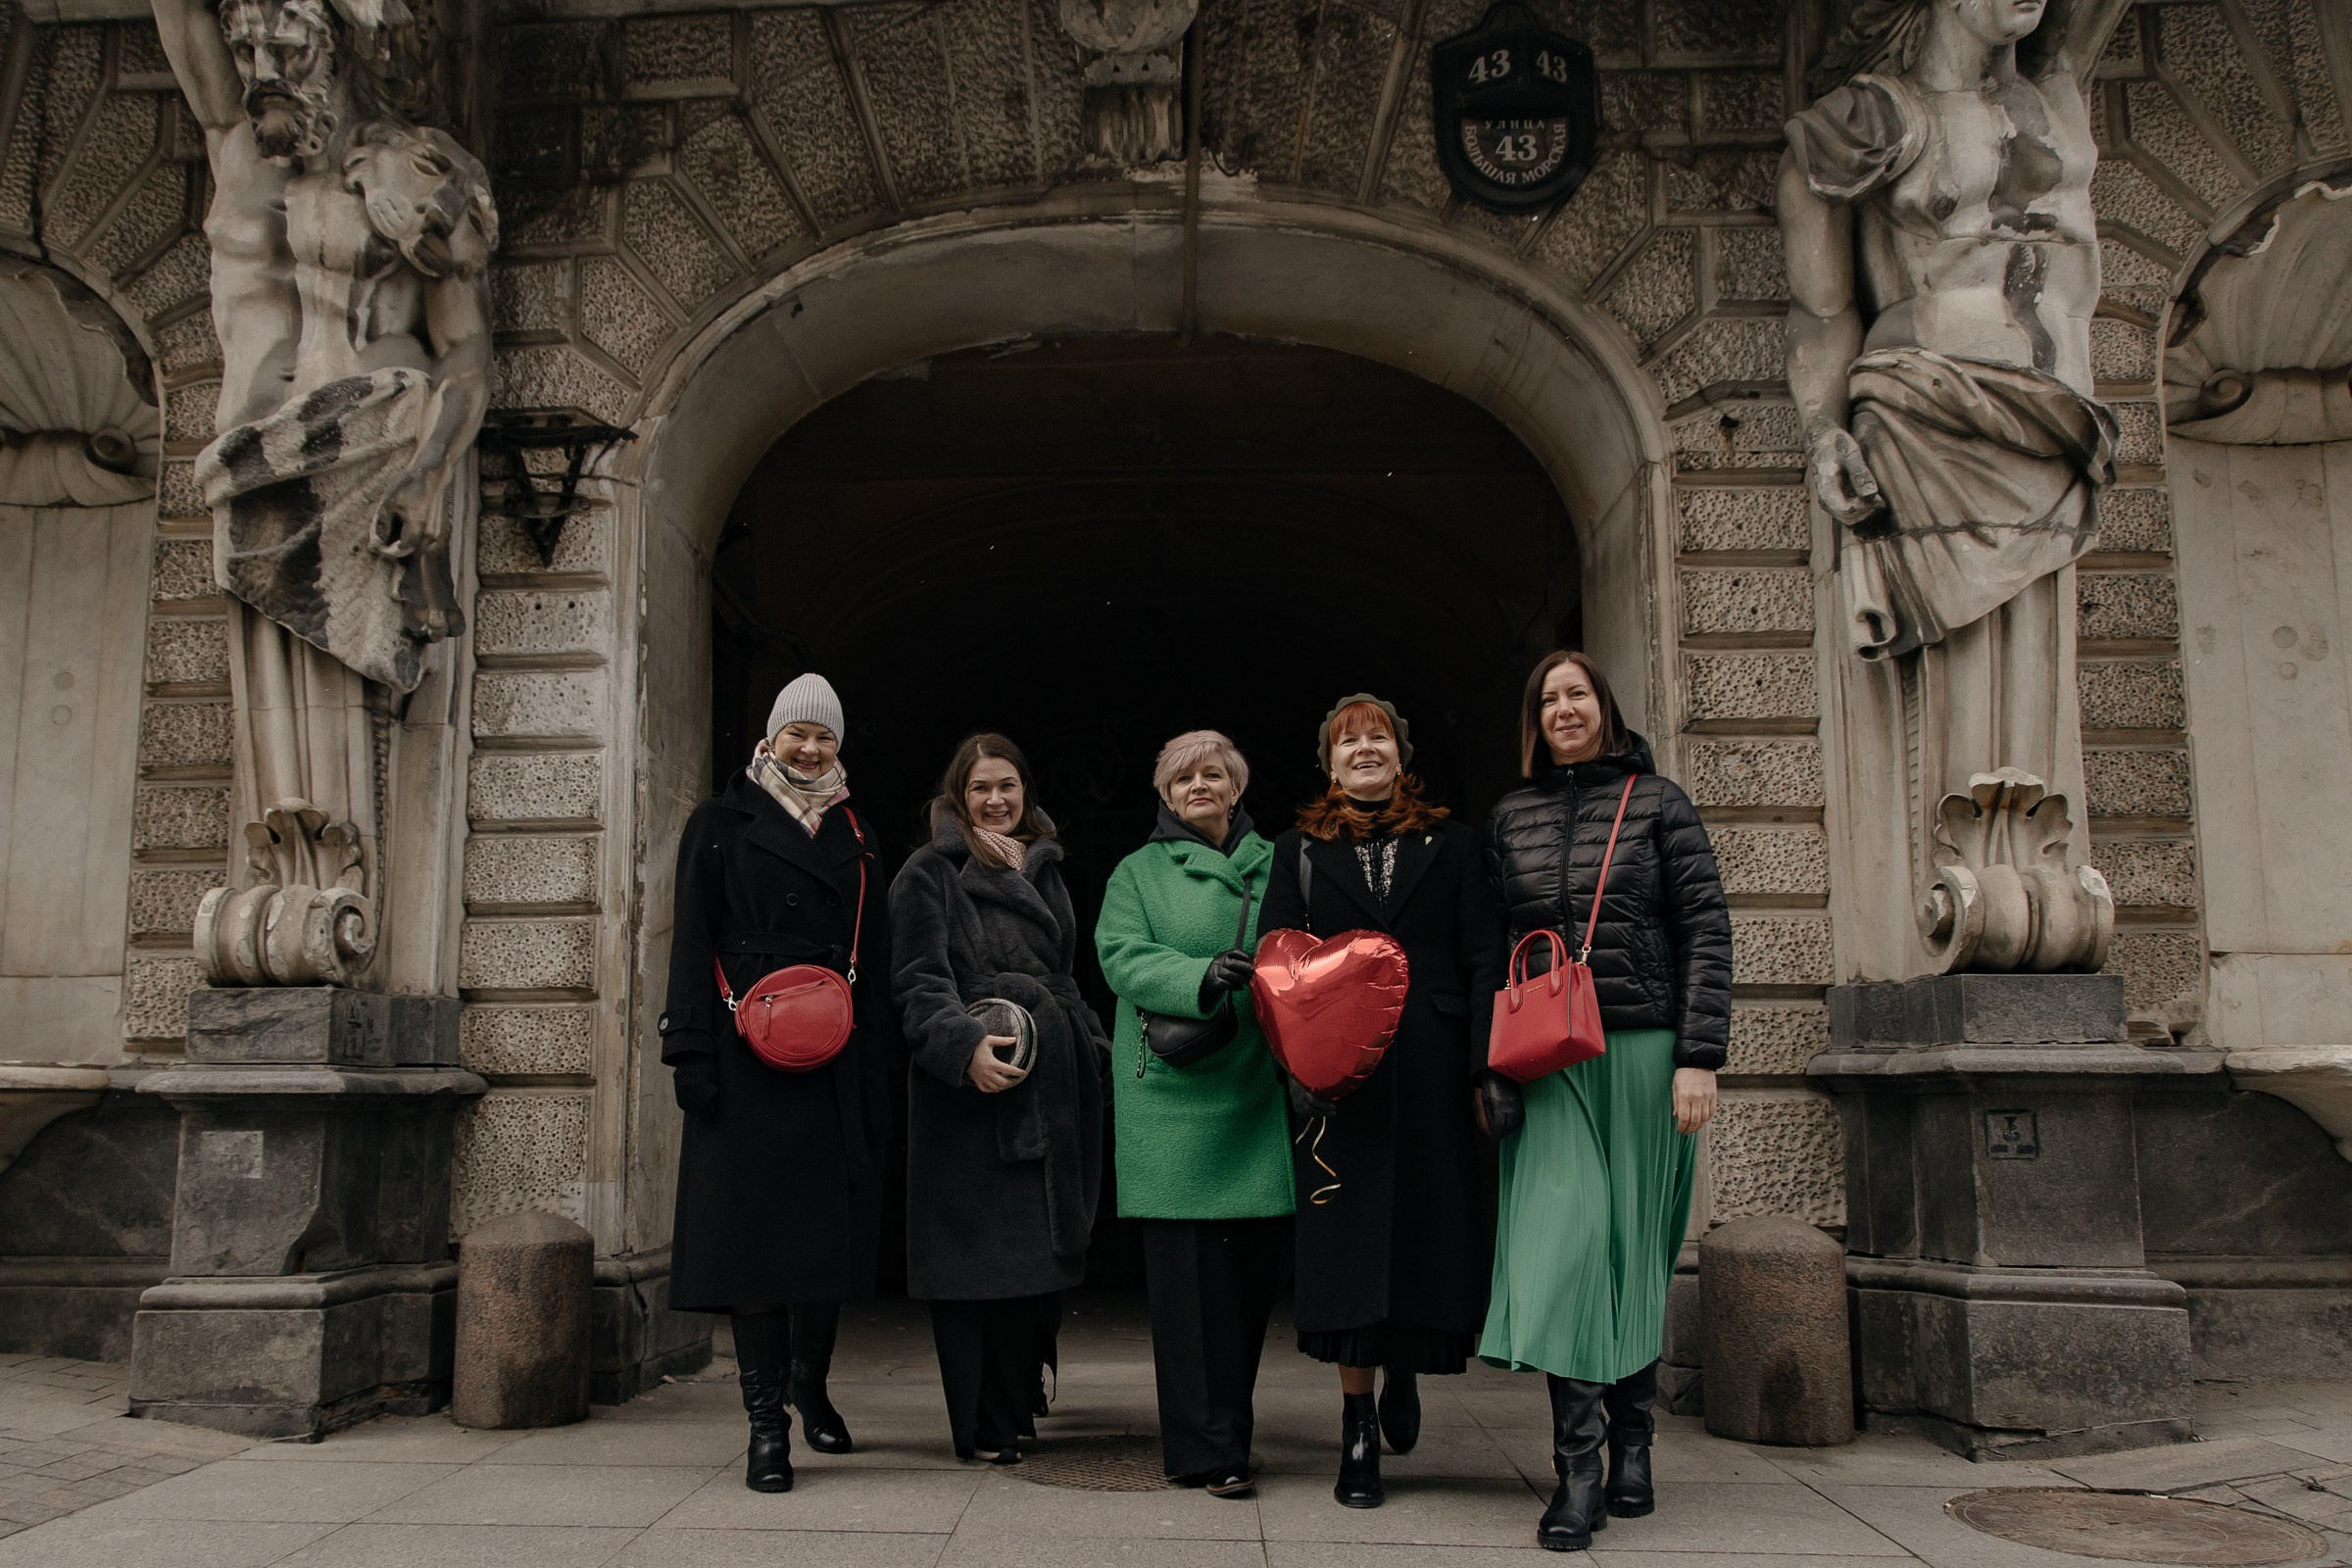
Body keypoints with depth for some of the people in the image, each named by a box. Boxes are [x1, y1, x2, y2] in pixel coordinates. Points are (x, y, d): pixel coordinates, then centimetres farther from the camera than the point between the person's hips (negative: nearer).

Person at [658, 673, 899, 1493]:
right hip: (749, 1051, -3)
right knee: (754, 1220, -4)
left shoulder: (855, 835, 16)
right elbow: (693, 941, 0)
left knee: (833, 1221, 5)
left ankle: (811, 1385, 26)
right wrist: (692, 1049, -9)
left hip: (838, 1056, 3)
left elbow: (876, 955, 14)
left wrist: (880, 1056, 6)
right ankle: (766, 1420, 0)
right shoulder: (722, 823, 7)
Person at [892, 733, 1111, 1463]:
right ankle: (985, 1428, 6)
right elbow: (920, 983, -9)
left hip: (1051, 1088, 6)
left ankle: (1018, 1400, 20)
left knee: (1042, 1252, 6)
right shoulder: (930, 873, 1)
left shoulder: (1044, 870, 21)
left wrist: (1095, 1050, 17)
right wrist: (966, 1045, -25)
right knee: (978, 1258, -3)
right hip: (971, 1089, -6)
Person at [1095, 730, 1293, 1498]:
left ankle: (1226, 1426, 21)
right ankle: (1207, 1446, 1)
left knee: (1256, 1259, 3)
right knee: (1189, 1264, -5)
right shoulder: (1138, 873, 11)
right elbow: (1124, 957, -4)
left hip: (1260, 1090, 3)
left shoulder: (1275, 866, 18)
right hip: (1175, 1095, -3)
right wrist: (1200, 977, -20)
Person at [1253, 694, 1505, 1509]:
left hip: (1429, 1069, 1)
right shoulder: (1300, 849, 11)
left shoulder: (1449, 843, 11)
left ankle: (1405, 1367, 31)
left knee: (1431, 1222, 2)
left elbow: (1483, 959, 4)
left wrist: (1486, 1067, -7)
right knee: (1346, 1234, 0)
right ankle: (1358, 1429, 8)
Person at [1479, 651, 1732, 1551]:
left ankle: (1632, 1446, 21)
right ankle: (1578, 1471, -8)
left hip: (1642, 1049, -1)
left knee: (1633, 1246, 5)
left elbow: (1706, 930, -1)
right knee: (1563, 1239, -10)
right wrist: (1491, 1067, 4)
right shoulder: (1510, 818, 11)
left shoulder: (1655, 801, 4)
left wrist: (1699, 1057, -8)